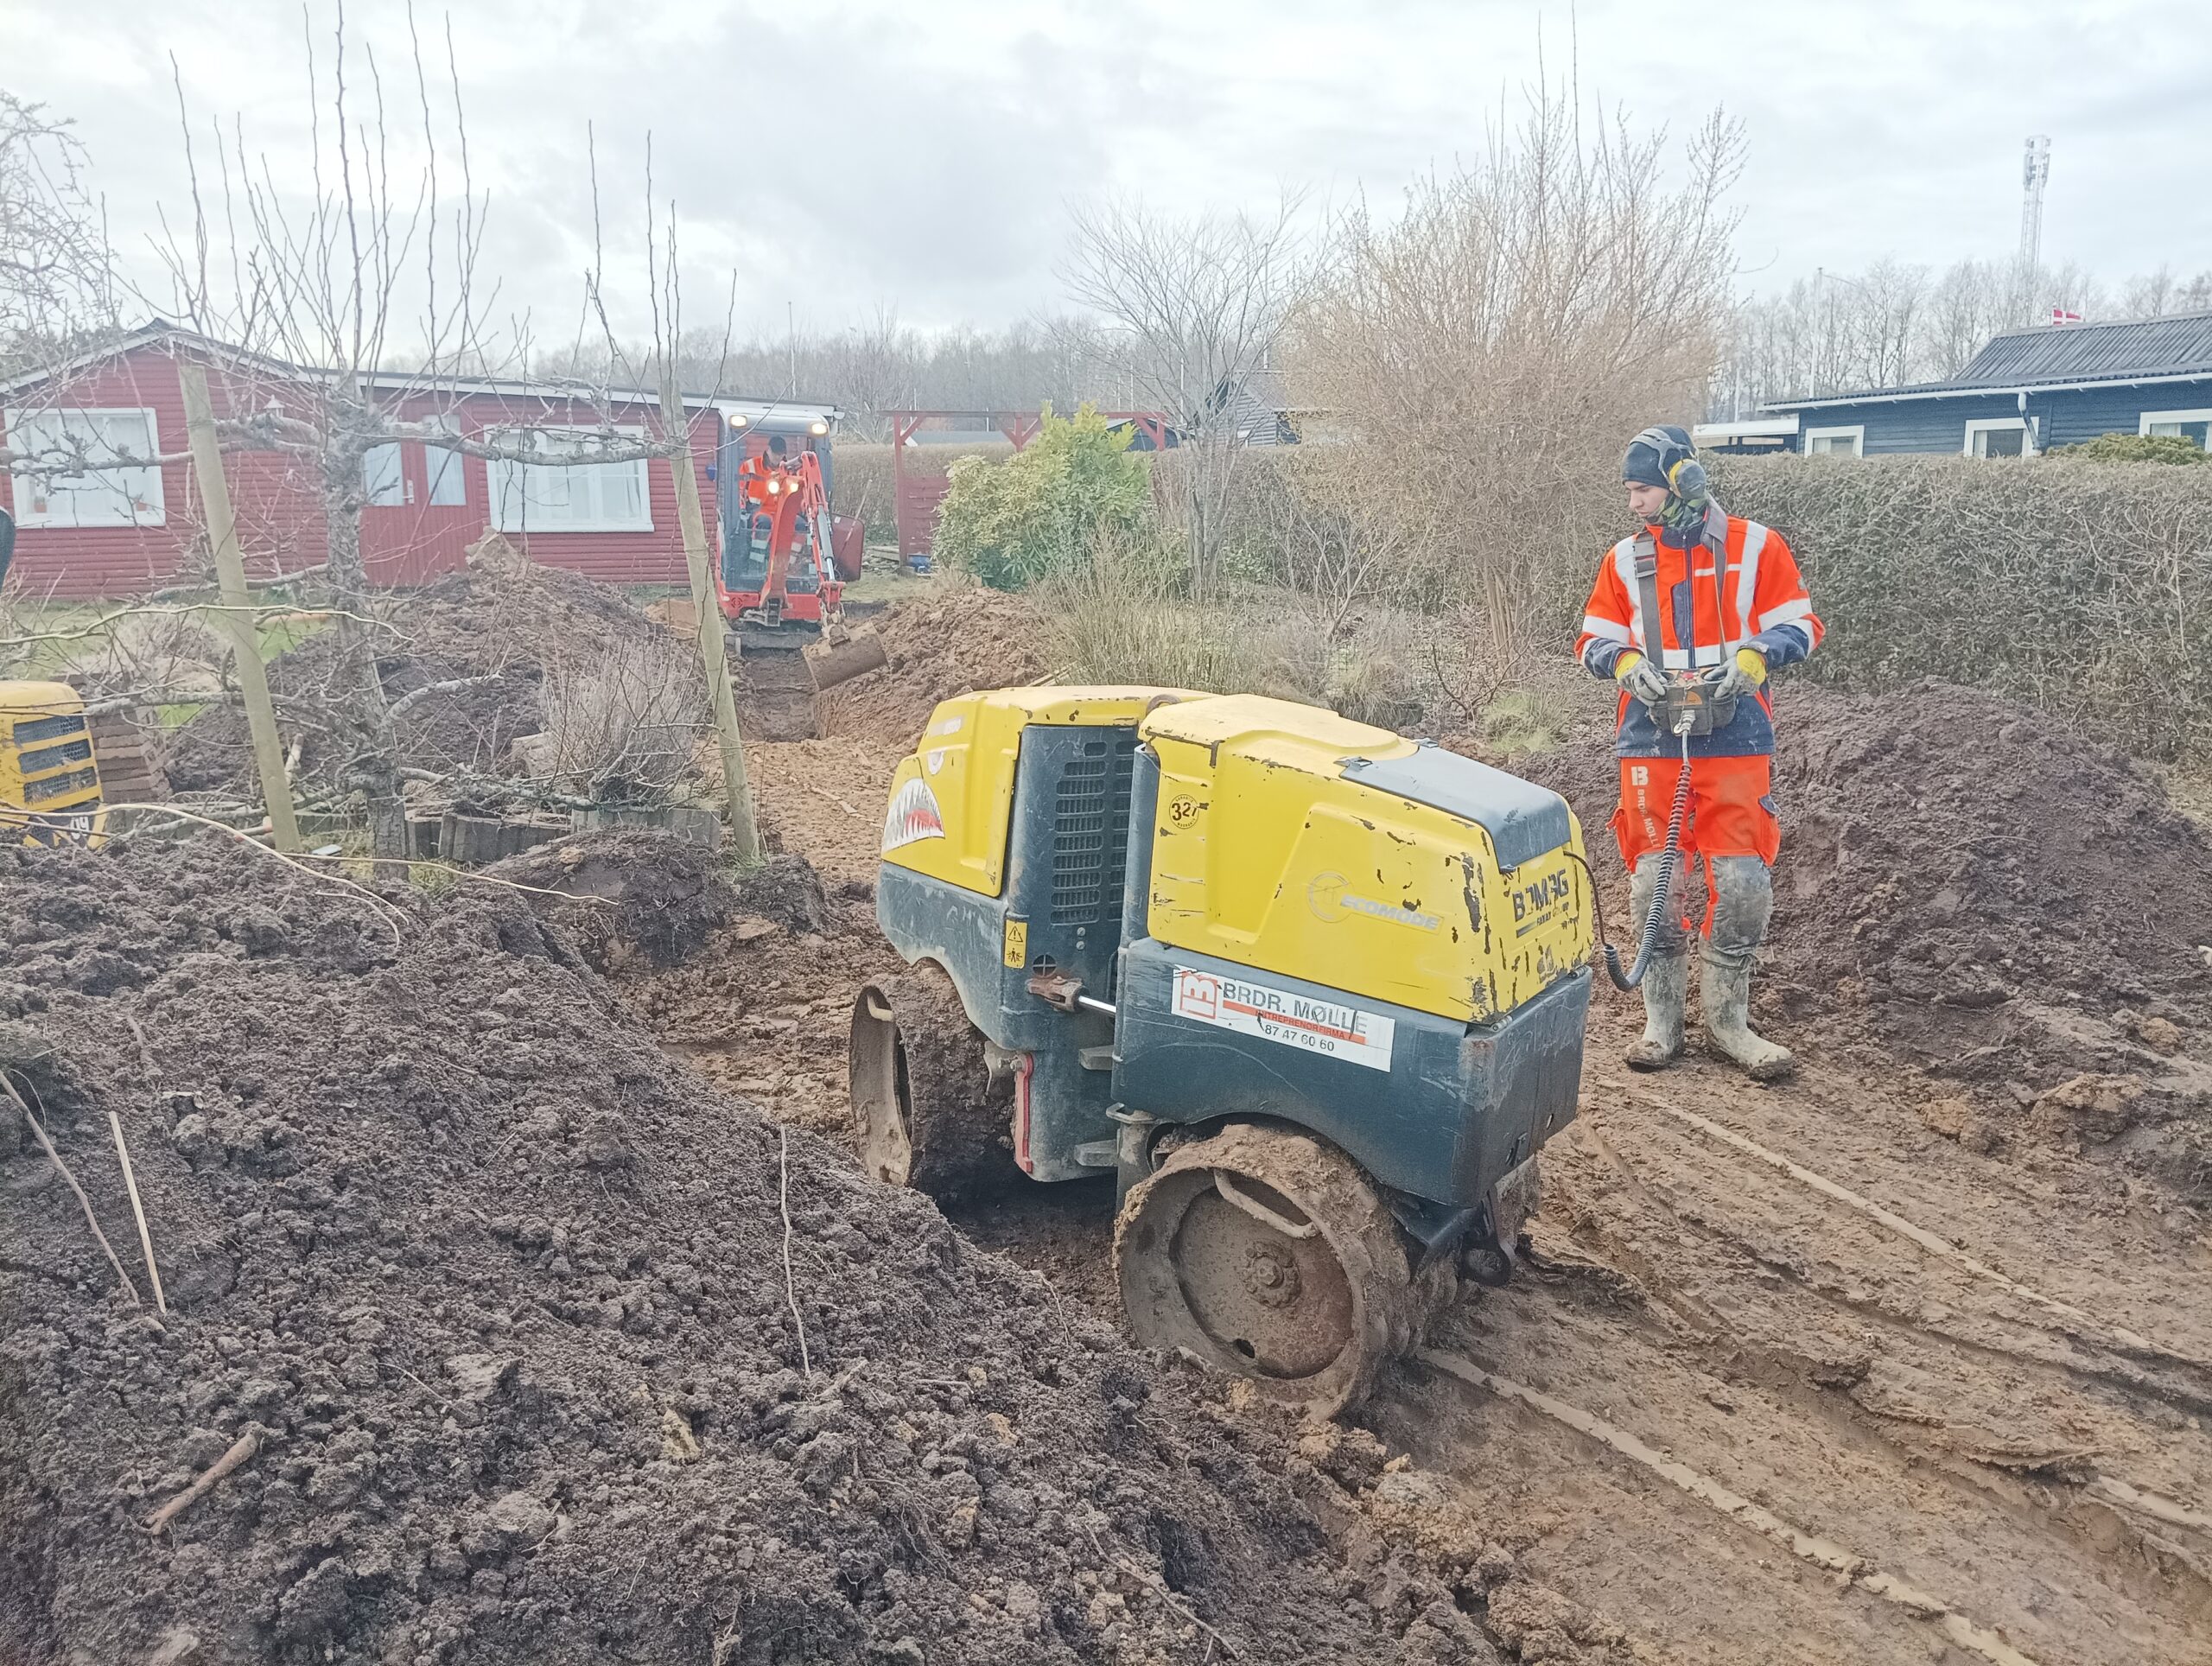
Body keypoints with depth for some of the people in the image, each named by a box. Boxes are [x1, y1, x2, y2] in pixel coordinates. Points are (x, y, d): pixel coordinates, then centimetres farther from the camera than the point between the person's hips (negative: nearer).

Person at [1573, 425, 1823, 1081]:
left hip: (1735, 741, -1)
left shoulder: (1754, 547, 0)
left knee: (1742, 882, -2)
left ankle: (1727, 1018, 16)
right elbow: (1594, 639, 10)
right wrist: (1627, 663, -10)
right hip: (1651, 745, 2)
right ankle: (1662, 1022, 16)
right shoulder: (1625, 559, 6)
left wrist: (1754, 656, -16)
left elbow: (1799, 626, 3)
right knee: (1653, 883, 3)